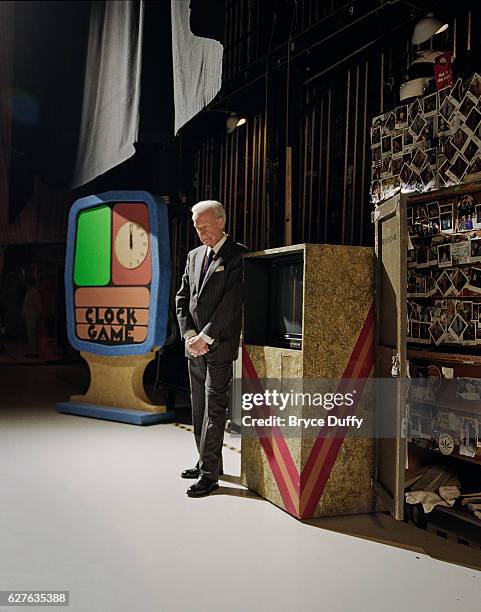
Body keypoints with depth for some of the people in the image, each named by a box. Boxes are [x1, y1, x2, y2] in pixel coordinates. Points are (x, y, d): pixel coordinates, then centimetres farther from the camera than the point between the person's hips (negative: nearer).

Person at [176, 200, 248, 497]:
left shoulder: (238, 255, -8)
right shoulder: (194, 256, 14)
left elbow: (232, 302, -15)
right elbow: (182, 298, 13)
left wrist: (205, 337, -16)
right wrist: (189, 334, -1)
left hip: (220, 345, -7)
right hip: (195, 346, 7)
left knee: (214, 409, -4)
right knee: (199, 409, 14)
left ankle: (209, 474, 2)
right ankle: (208, 462, 26)